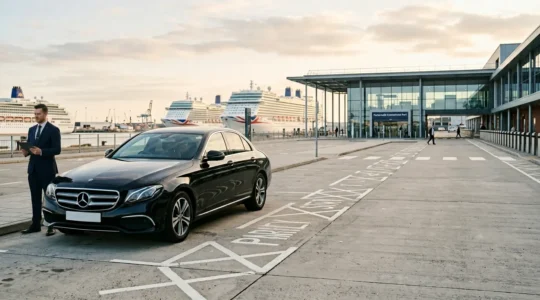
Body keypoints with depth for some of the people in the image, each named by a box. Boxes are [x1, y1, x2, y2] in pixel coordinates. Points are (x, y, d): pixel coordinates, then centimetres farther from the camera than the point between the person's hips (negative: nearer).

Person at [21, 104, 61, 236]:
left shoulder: (53, 130, -6)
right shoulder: (32, 129, 14)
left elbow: (57, 150, -12)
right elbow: (29, 146, 16)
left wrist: (41, 152, -25)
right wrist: (26, 151, -7)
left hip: (47, 169, -6)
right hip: (33, 168, 6)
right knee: (35, 198, 10)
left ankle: (52, 226, 6)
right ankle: (36, 224, 16)